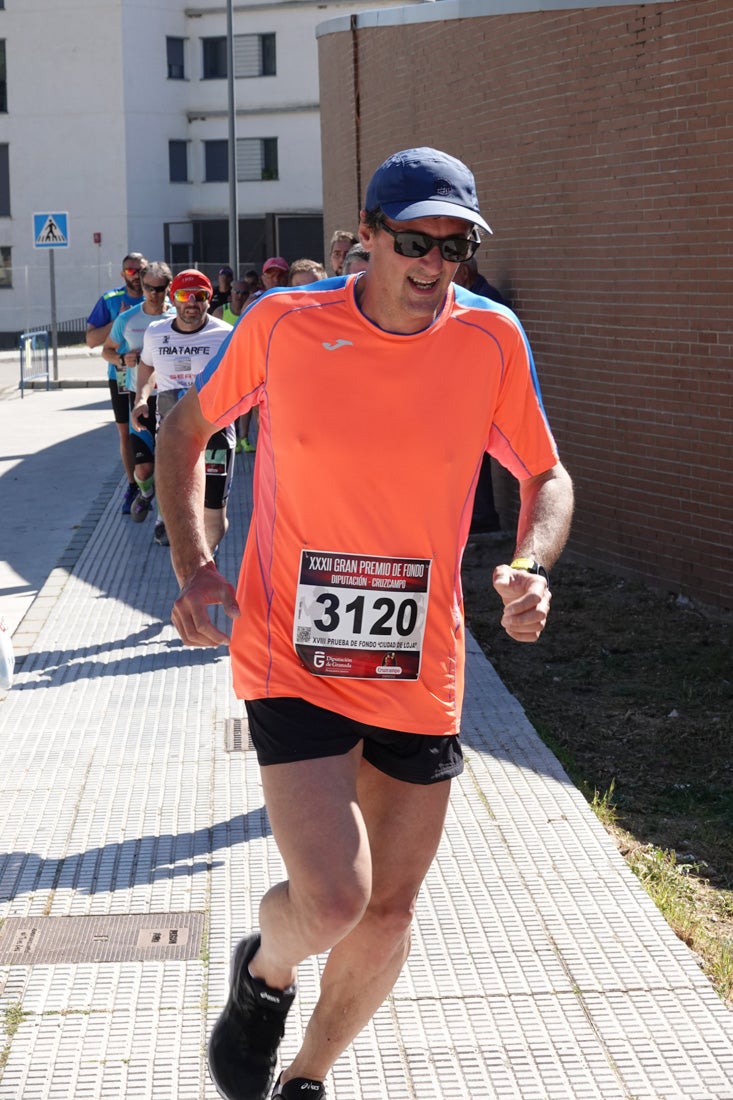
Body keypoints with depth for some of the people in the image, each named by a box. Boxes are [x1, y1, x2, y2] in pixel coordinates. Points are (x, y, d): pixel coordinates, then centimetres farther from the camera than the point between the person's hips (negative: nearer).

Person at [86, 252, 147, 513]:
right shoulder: (110, 300, 0)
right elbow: (91, 340, -1)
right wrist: (119, 322, -14)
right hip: (121, 376, 1)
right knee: (126, 433, 8)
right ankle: (132, 486, 19)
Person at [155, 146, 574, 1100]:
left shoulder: (492, 339, -4)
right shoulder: (282, 324, -8)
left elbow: (546, 475, 9)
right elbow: (187, 427, 9)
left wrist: (531, 568, -12)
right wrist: (192, 564, -4)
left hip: (422, 675, 3)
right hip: (291, 658, -3)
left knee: (389, 917, 12)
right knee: (333, 901, -19)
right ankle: (262, 973, 19)